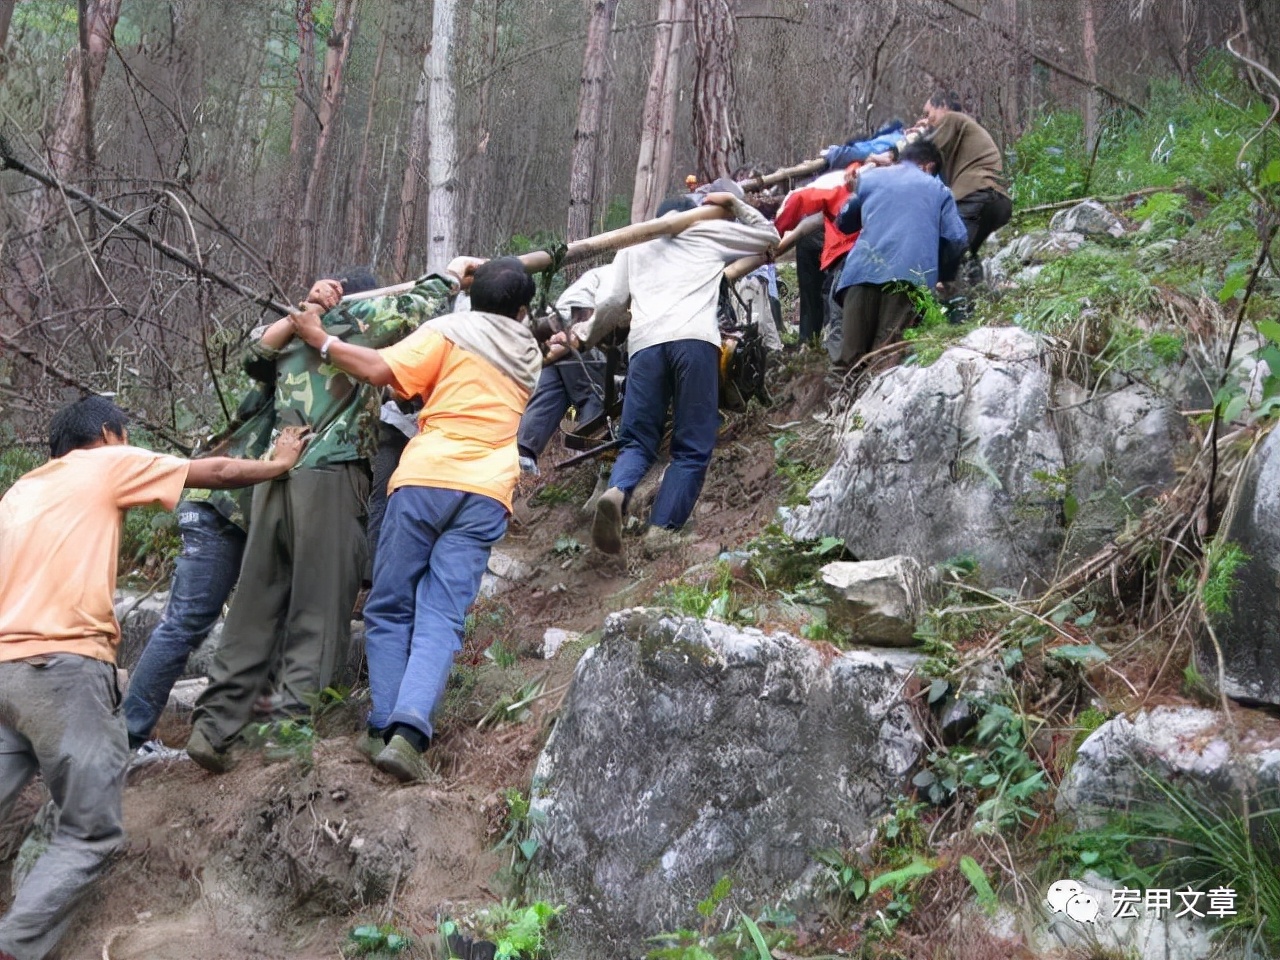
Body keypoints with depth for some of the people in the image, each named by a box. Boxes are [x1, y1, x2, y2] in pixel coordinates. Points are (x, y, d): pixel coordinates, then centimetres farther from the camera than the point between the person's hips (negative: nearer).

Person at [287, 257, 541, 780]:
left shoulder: (447, 334, 7)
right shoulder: (529, 358, 24)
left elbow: (379, 369, -6)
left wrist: (320, 339, 7)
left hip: (425, 479, -3)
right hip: (487, 495, 3)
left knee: (390, 610, 8)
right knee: (441, 619, -3)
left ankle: (385, 727, 1)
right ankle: (409, 731, -20)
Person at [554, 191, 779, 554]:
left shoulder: (634, 246, 32)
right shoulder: (709, 232, 29)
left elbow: (612, 302, 22)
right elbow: (769, 235, 39)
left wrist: (584, 334, 36)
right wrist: (735, 205, 47)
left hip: (645, 343, 2)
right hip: (695, 339, -2)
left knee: (637, 440, 6)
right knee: (692, 447, -1)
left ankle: (616, 493, -27)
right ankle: (660, 532, -18)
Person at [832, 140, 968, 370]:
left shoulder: (870, 176, 25)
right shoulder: (939, 189, 21)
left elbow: (844, 222, 35)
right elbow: (957, 239, 11)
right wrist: (942, 274, 27)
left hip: (865, 268, 1)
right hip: (911, 273, -1)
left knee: (850, 357, -3)